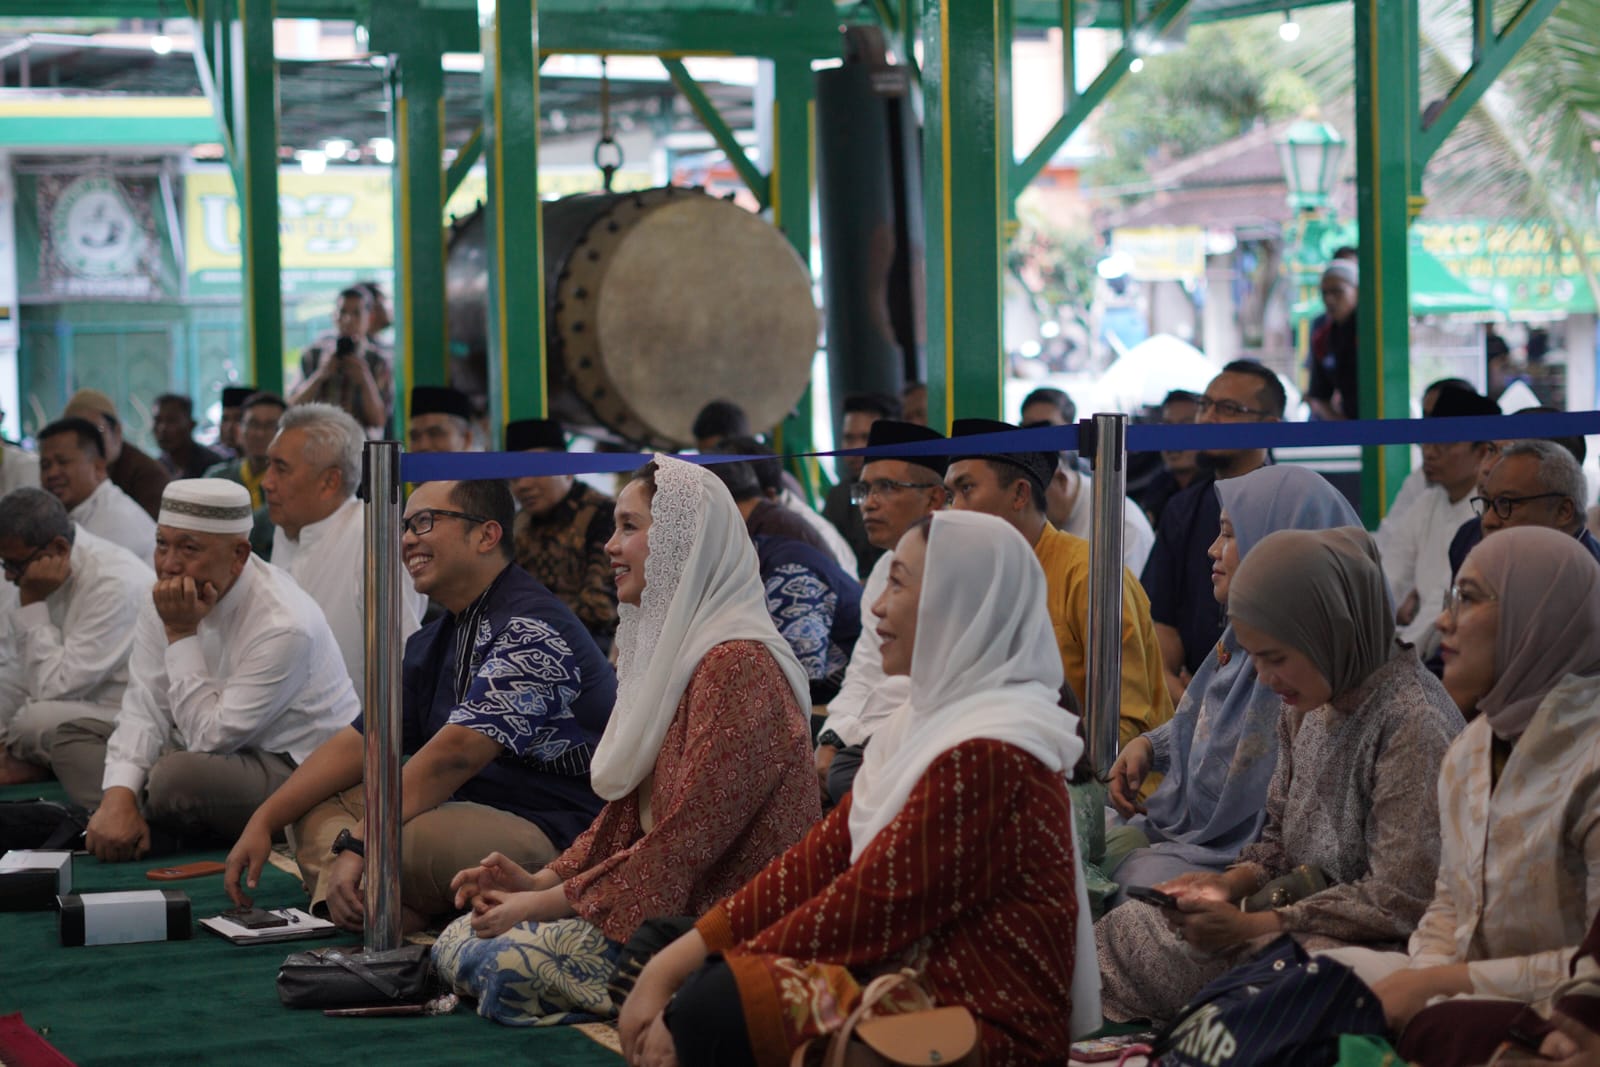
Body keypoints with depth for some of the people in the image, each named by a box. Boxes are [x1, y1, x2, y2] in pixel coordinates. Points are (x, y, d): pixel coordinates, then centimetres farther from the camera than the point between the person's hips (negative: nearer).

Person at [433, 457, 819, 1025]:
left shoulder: (735, 665, -17)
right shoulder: (666, 648, 16)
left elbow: (687, 843, -21)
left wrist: (543, 904, -15)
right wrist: (540, 881, 3)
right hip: (670, 909, 10)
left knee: (508, 967, -24)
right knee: (456, 942, 0)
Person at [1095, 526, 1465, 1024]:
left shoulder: (1413, 724, -20)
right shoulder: (1308, 703, 8)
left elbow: (1399, 902, -21)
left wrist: (1254, 926, -19)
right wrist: (1234, 881, -2)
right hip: (1304, 916, 9)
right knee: (1125, 932, -9)